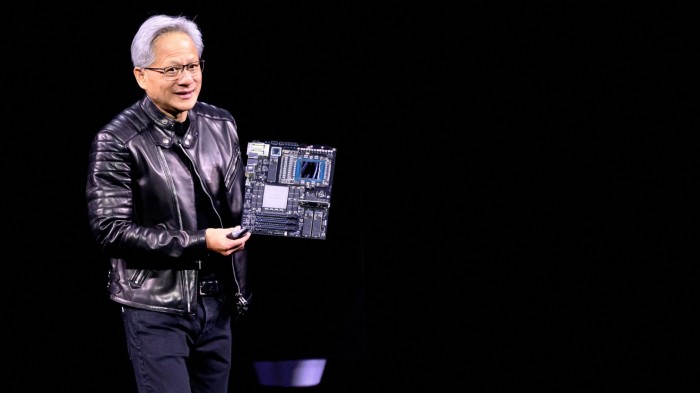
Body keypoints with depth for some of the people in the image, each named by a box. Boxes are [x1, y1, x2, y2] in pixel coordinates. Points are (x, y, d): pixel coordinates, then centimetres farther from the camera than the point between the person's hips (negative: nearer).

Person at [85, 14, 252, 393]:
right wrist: (198, 243, -20)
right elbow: (110, 231, -16)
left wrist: (240, 289, 14)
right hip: (156, 308, -6)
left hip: (217, 304, 6)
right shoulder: (116, 141, -11)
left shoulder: (221, 124, 7)